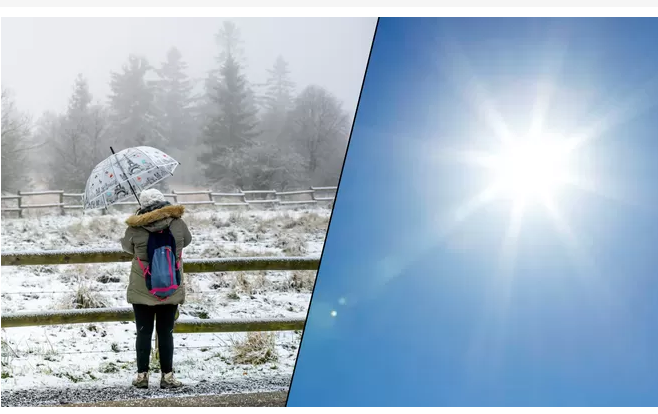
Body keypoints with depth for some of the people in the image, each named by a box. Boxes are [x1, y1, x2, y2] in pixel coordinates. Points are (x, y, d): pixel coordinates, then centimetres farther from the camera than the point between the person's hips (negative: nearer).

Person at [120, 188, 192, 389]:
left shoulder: (135, 228, -11)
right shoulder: (178, 224, -8)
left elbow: (127, 247, 7)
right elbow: (186, 241, 11)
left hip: (142, 290, -1)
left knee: (144, 332, 8)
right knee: (166, 333, 7)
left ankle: (142, 375, 10)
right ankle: (167, 376, 8)